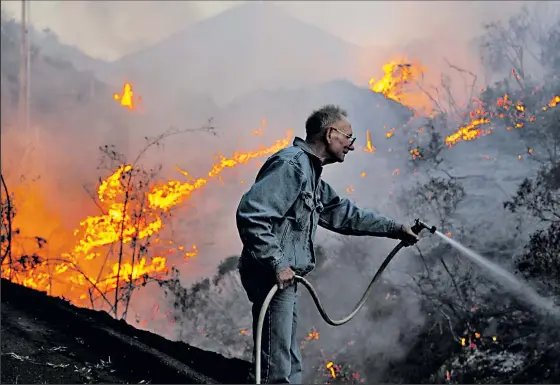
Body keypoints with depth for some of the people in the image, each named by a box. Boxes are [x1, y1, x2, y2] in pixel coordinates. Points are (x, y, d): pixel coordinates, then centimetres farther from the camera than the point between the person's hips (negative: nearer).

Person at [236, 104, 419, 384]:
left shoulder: (309, 172, 19)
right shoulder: (291, 164, -14)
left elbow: (343, 213, 28)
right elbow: (250, 214, -23)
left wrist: (394, 229, 27)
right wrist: (277, 264, -22)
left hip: (284, 279, 11)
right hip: (273, 277, -11)